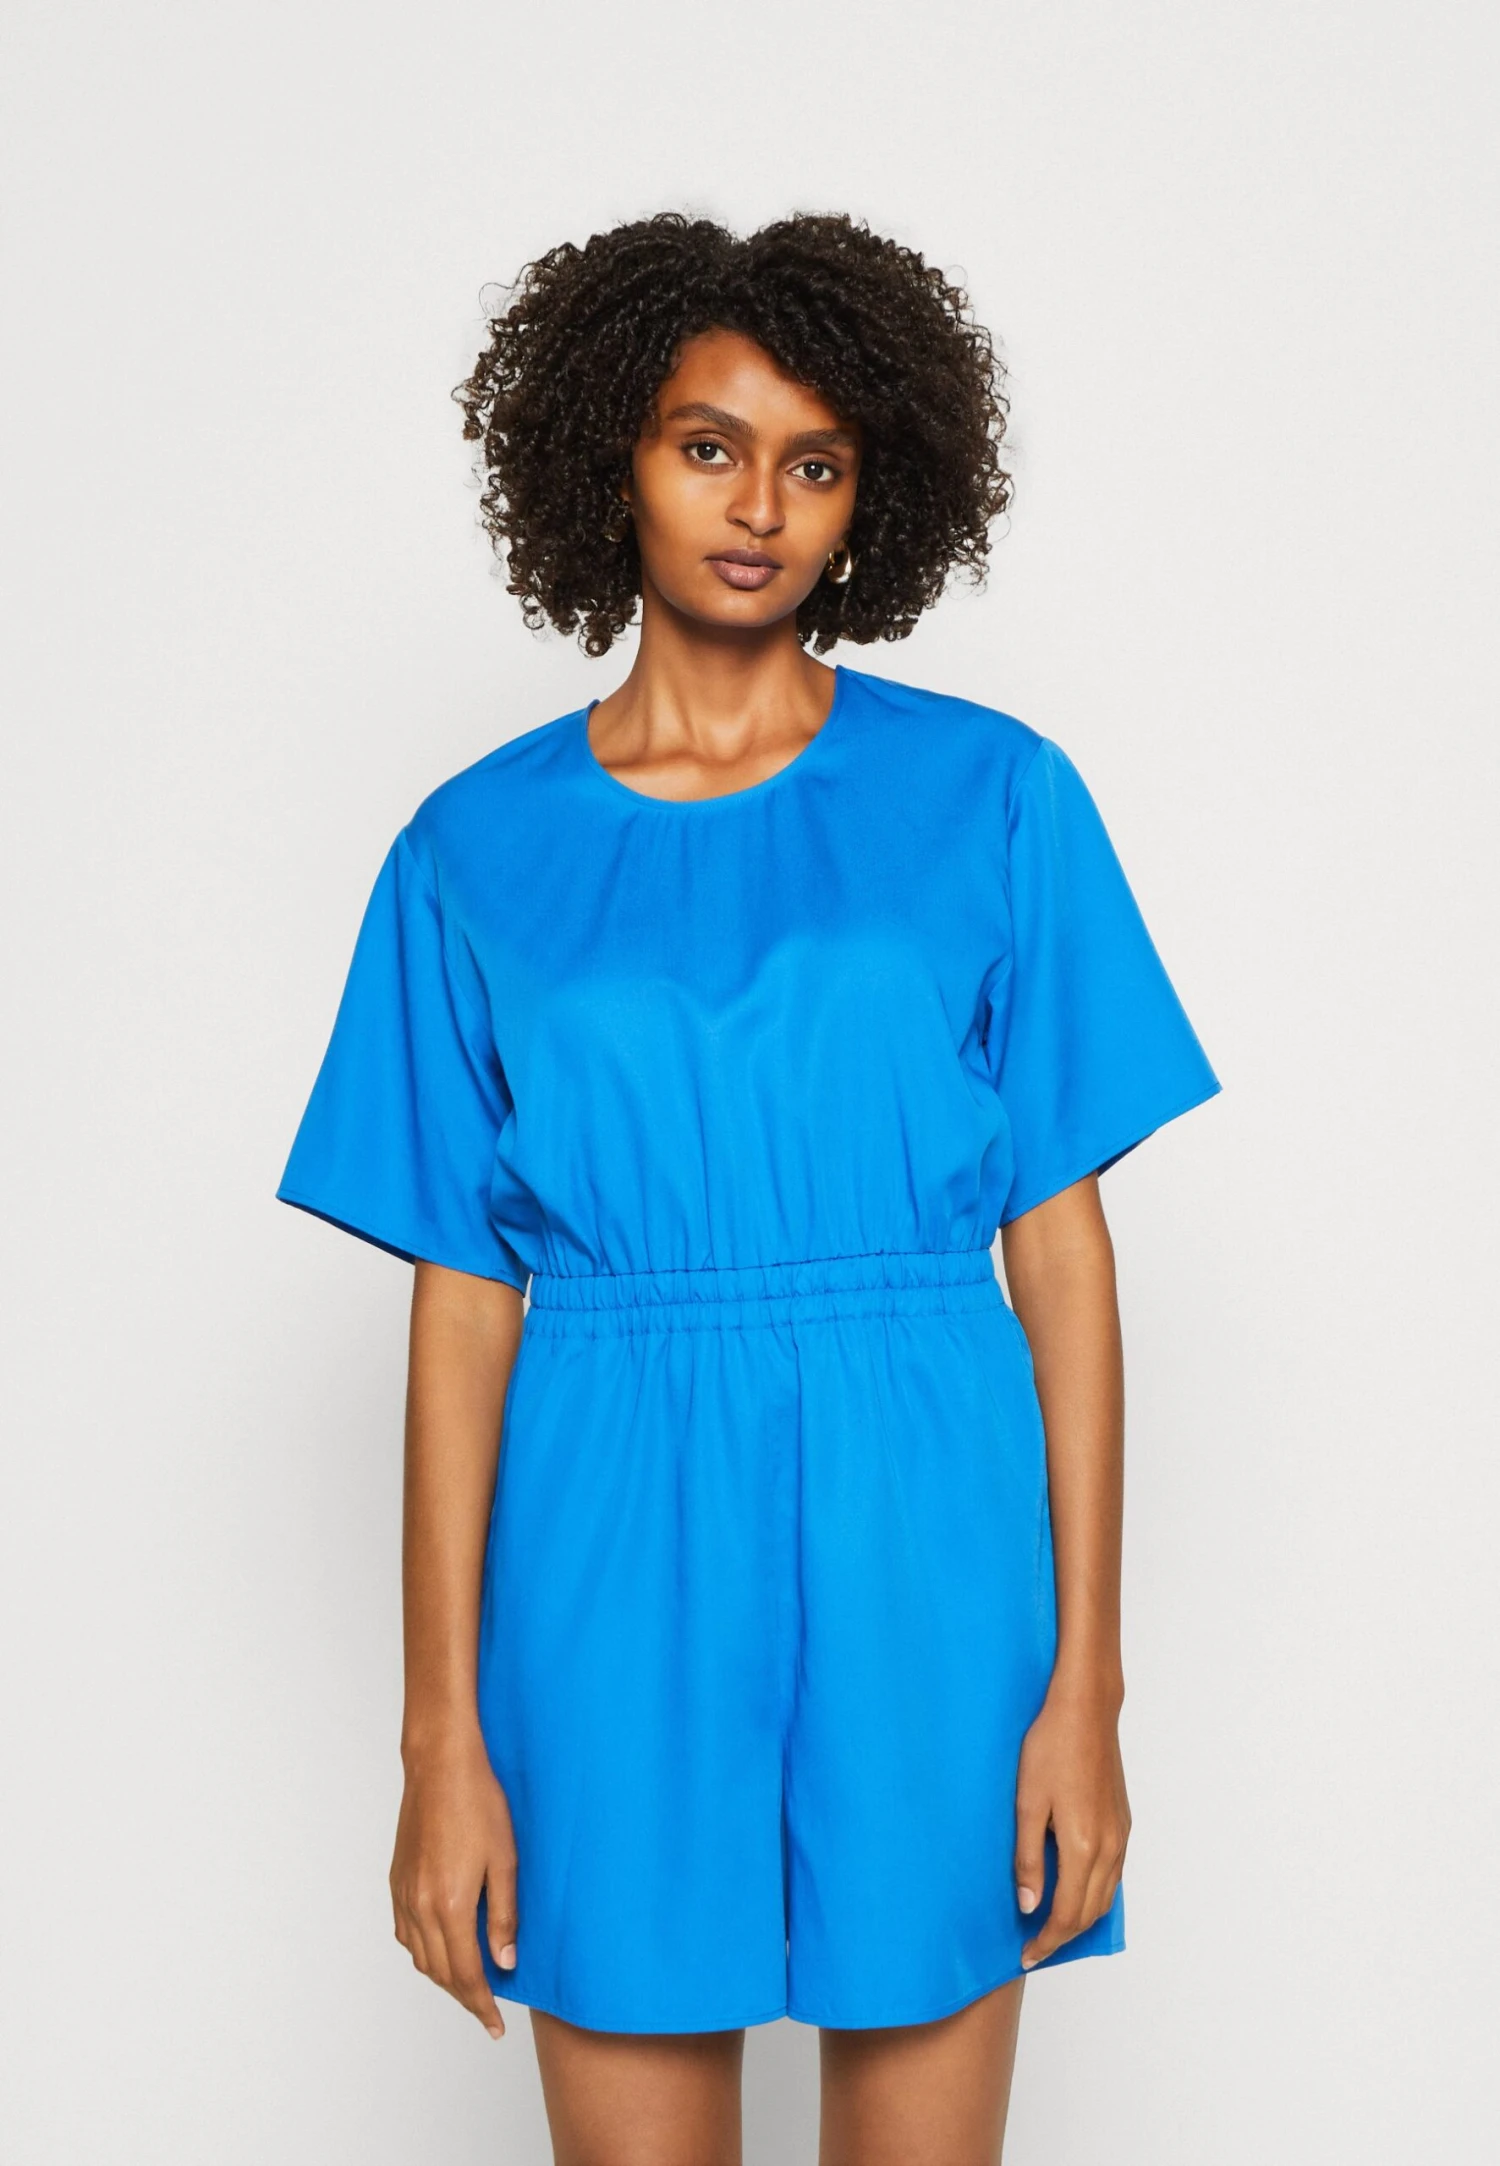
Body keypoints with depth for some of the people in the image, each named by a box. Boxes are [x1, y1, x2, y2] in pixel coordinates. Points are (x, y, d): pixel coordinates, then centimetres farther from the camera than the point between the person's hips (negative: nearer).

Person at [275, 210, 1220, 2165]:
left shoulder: (991, 800, 2)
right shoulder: (477, 853, 5)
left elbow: (1064, 1250, 0)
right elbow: (462, 1307, 3)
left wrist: (1087, 1678, -5)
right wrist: (443, 1732, -1)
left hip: (916, 1550, 0)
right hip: (615, 1568, 1)